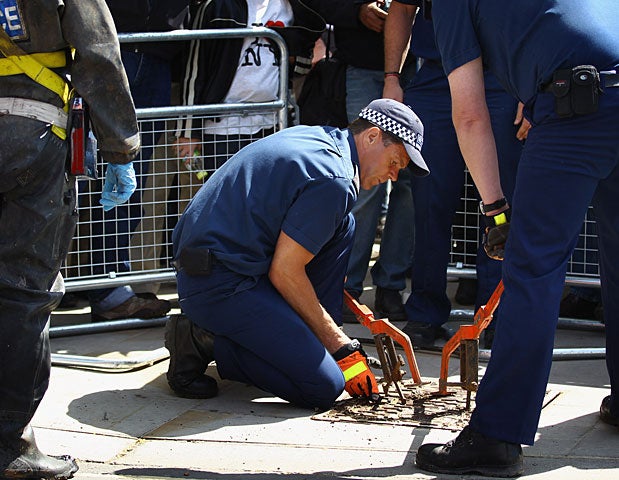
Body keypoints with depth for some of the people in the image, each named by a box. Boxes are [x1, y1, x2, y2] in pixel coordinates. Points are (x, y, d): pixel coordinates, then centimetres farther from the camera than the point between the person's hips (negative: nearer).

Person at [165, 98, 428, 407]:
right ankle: (207, 344, -7)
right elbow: (284, 272, -15)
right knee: (325, 387, -16)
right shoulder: (335, 181, -15)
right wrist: (341, 347, -6)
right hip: (221, 285, -10)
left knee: (342, 227, 16)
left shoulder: (312, 138, 15)